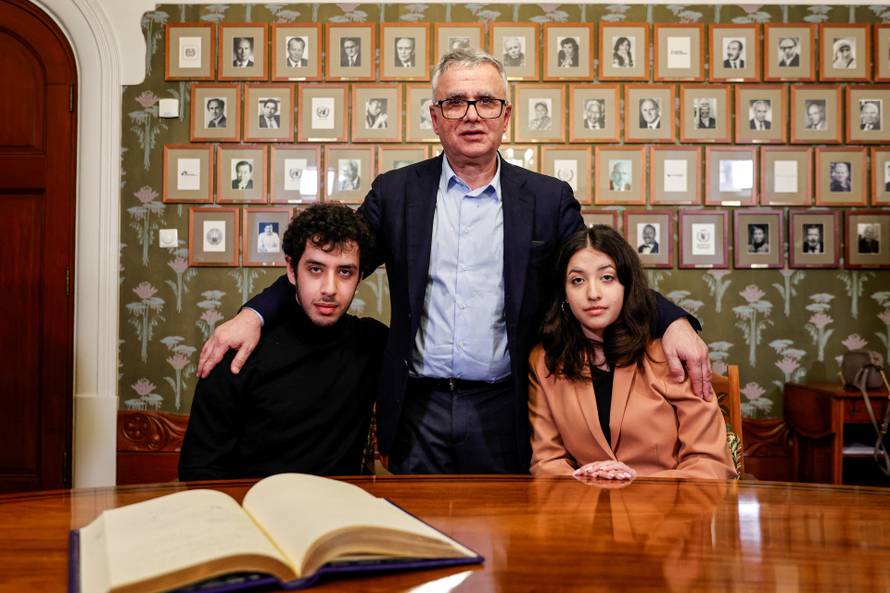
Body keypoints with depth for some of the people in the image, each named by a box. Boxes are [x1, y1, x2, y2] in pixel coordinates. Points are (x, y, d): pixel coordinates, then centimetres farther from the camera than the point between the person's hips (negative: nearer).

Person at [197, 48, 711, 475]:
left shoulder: (549, 199, 2)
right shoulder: (395, 192, 4)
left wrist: (673, 322, -15)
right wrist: (254, 314, -8)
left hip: (505, 415, 0)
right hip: (419, 411, 1)